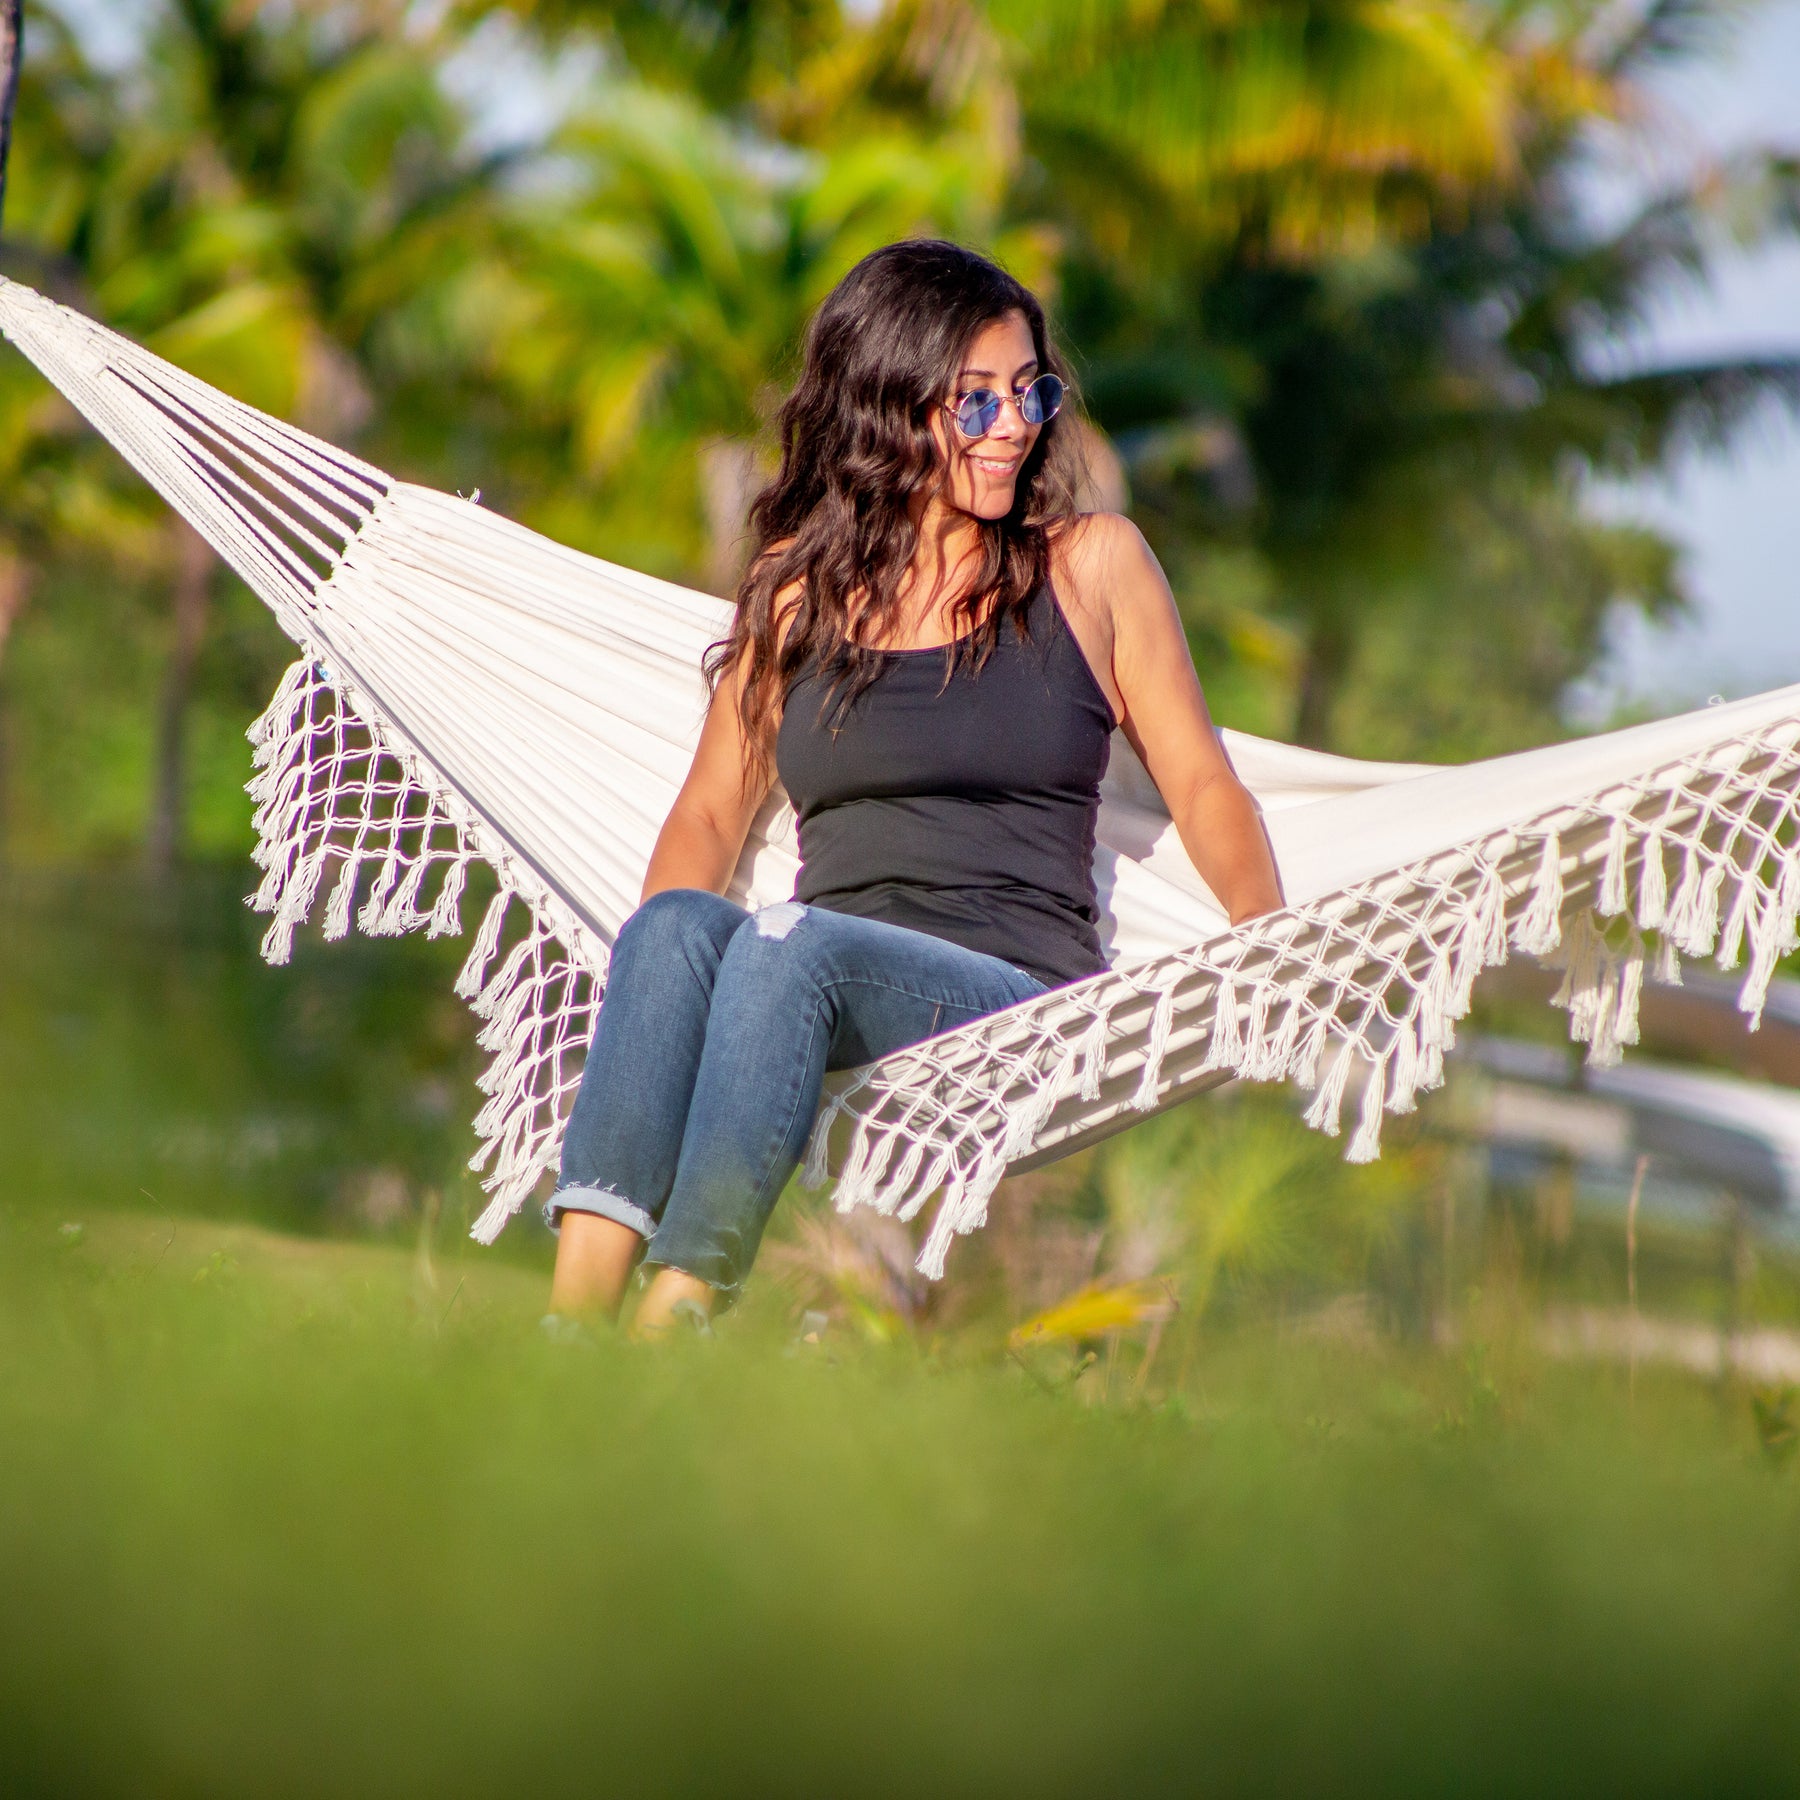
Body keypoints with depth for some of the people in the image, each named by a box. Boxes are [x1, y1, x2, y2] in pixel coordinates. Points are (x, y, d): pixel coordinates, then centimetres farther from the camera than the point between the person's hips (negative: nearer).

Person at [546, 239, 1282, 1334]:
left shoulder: (1092, 565, 14)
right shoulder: (798, 585, 20)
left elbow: (1200, 786, 14)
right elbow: (713, 808, 19)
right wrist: (670, 952, -2)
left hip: (1019, 1004, -2)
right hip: (813, 999, 3)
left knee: (790, 944, -34)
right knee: (678, 923, -31)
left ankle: (675, 1323, -45)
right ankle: (571, 1328, -45)